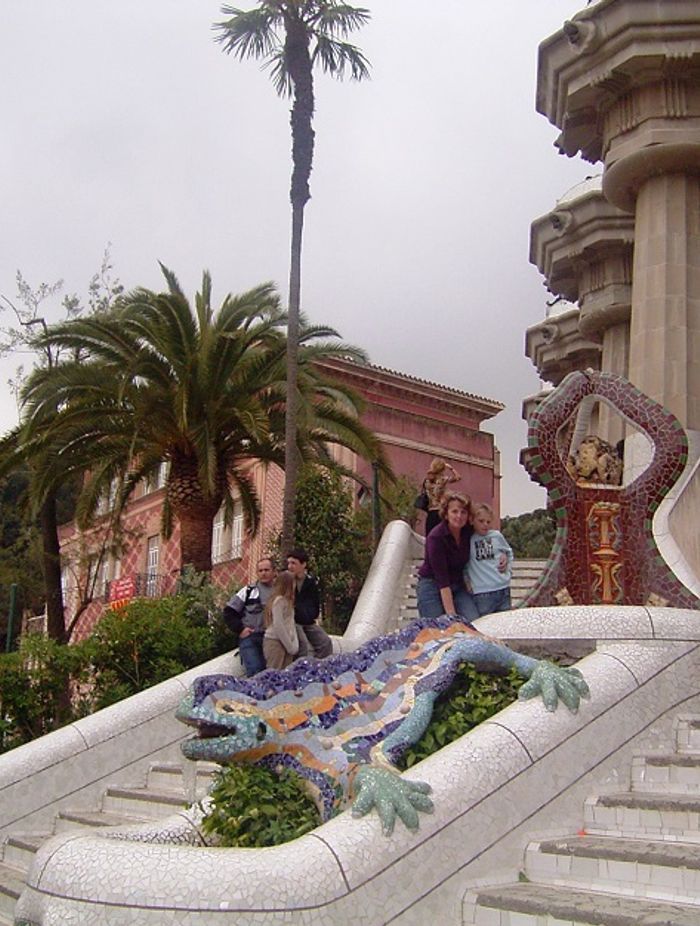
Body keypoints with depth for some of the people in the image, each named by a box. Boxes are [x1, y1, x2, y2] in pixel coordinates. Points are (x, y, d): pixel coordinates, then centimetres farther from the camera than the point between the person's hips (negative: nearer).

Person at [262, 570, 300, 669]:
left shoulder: (287, 601, 16)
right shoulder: (279, 600, -11)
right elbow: (278, 626, -16)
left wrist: (294, 644, 2)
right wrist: (290, 646, -12)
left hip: (285, 643, 8)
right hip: (275, 642, -8)